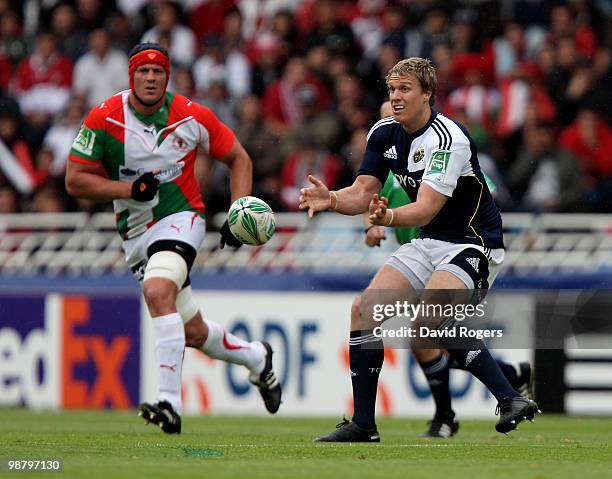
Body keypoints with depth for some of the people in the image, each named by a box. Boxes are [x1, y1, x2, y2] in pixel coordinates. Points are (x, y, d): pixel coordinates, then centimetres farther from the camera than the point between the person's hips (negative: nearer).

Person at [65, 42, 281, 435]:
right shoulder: (104, 119, -7)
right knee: (194, 333, 8)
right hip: (135, 235, 3)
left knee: (157, 291, -32)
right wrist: (130, 188, -18)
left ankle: (171, 404, -34)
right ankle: (256, 357, 40)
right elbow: (75, 180, -5)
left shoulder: (191, 117, -7)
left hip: (181, 220, -3)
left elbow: (239, 158, 7)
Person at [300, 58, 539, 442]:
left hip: (473, 244, -8)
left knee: (427, 323, -29)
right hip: (429, 242, 8)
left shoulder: (447, 138, -22)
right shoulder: (384, 134, 2)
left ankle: (511, 399, -24)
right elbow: (363, 193, 2)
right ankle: (363, 424, 2)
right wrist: (331, 199, -19)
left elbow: (426, 209, -29)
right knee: (364, 310, -5)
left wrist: (389, 217, -48)